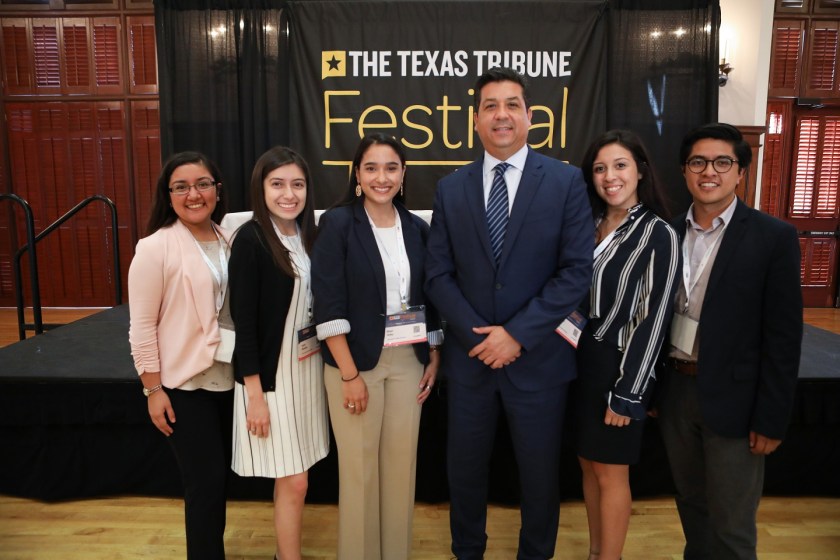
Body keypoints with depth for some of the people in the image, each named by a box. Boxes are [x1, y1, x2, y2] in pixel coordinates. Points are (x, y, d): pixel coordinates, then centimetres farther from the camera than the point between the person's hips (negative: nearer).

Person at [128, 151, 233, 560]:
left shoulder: (228, 241, 4)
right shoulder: (155, 248, -12)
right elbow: (142, 326, -11)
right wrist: (153, 390, -11)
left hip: (227, 378, 5)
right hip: (184, 384, -5)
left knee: (219, 477, 17)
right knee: (205, 481, 2)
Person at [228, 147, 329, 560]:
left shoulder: (307, 235, 4)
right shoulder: (251, 239, -14)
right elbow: (243, 321, -15)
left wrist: (319, 367, 9)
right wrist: (255, 395, -15)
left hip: (308, 369, 6)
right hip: (271, 375, -6)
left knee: (294, 479, 15)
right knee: (293, 481, 3)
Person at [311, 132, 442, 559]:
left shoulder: (417, 229, 5)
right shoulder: (337, 223, -7)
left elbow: (429, 298, 12)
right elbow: (329, 305, -13)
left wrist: (434, 358, 7)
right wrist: (350, 375, -15)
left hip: (408, 361, 4)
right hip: (355, 362, -4)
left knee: (402, 464, 12)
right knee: (359, 468, 7)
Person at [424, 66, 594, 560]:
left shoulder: (566, 181, -4)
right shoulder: (451, 189, 3)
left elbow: (577, 271, -10)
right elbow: (439, 274, 1)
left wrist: (517, 333, -15)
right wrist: (476, 334, -11)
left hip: (539, 357, -2)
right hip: (470, 355, 2)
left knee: (540, 474, 15)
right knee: (465, 469, 17)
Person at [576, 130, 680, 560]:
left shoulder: (658, 234, -12)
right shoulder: (589, 225, 6)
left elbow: (654, 318, -14)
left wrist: (629, 392, -15)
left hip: (617, 365, -6)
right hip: (580, 359, 6)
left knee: (610, 473, 7)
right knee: (588, 464, 17)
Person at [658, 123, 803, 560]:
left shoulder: (774, 237, -9)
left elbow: (784, 338, -10)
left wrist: (771, 418, -11)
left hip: (732, 397, -4)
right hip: (675, 391, 4)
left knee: (731, 525, 8)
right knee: (691, 505, 21)